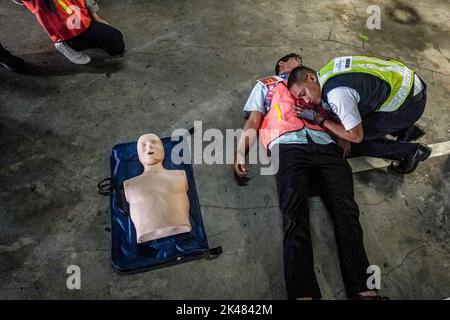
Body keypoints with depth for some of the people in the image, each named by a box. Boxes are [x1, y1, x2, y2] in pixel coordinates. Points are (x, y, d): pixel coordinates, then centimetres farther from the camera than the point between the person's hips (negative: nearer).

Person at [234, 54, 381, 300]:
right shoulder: (265, 85, 34)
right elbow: (253, 121, 21)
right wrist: (240, 151, 3)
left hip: (325, 145, 3)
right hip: (289, 146, -2)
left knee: (346, 210, -18)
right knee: (295, 215, -24)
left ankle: (362, 289, -24)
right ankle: (303, 292, -33)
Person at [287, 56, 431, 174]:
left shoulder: (336, 95, -27)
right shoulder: (328, 69, 0)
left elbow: (356, 137, -16)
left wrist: (320, 120, -13)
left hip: (408, 104, -9)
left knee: (355, 143, -4)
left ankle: (412, 151, 7)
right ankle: (407, 130, 21)